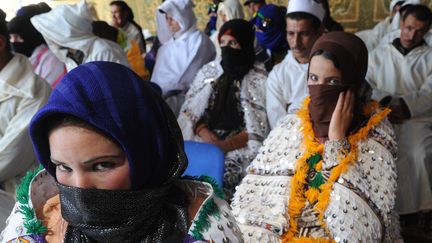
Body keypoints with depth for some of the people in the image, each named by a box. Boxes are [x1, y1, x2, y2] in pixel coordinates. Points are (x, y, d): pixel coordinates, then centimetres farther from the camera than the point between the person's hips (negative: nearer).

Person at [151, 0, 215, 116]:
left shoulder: (198, 40, -7)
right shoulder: (169, 42, 15)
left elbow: (187, 78, -14)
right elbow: (159, 74, 16)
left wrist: (161, 91, -13)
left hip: (188, 99, -6)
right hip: (165, 98, 7)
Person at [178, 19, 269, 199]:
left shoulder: (259, 78, 2)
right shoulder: (208, 71, 13)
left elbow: (258, 128, -4)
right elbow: (190, 110, 9)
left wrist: (224, 145, -16)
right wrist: (205, 134, -10)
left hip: (240, 147, -3)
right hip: (204, 142, 3)